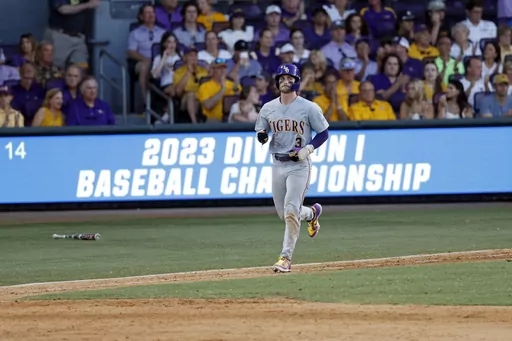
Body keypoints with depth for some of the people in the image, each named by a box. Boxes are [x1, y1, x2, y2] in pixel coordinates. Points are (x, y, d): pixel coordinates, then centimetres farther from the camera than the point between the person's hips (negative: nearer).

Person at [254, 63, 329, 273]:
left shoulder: (309, 108, -6)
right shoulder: (268, 108, 5)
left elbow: (323, 134, -1)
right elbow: (260, 131, 15)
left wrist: (307, 150, -15)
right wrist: (262, 136, -10)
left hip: (299, 165, -5)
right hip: (277, 164, 5)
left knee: (291, 212, -14)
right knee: (284, 213, 12)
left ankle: (286, 257, -10)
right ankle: (311, 213, 43)